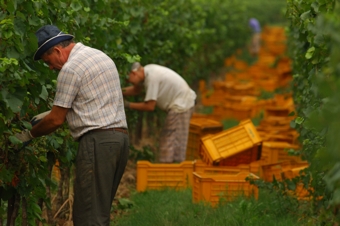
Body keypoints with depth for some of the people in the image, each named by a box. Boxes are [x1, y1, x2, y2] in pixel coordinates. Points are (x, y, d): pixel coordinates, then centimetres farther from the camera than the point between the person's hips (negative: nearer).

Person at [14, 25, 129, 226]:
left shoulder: (70, 68, -8)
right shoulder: (100, 56, 19)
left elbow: (57, 120, -5)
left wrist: (29, 135, 12)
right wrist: (50, 114, 30)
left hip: (98, 141, -9)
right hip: (121, 137, 9)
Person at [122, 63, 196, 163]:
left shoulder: (152, 77, -24)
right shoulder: (146, 71, 3)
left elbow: (150, 106, -20)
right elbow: (136, 90, 20)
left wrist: (128, 105, -11)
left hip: (181, 105, -10)